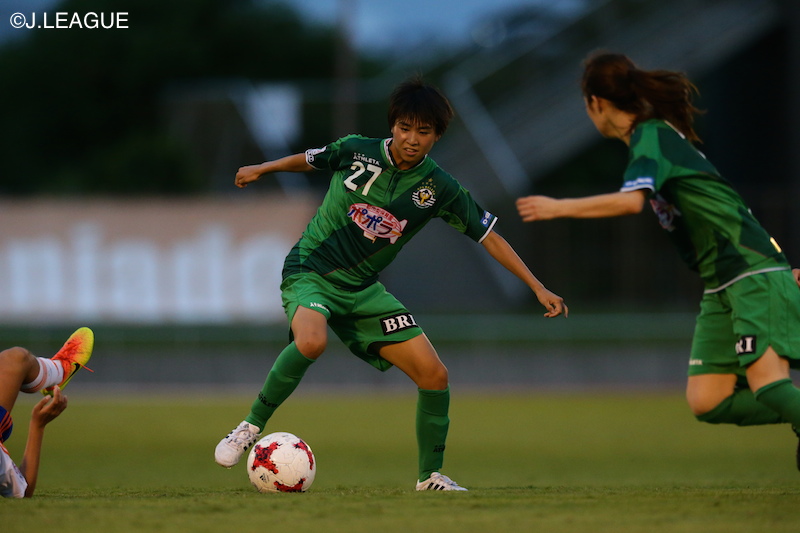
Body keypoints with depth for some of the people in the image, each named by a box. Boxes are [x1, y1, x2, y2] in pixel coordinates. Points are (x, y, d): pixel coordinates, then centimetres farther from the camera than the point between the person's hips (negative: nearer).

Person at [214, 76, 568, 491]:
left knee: (434, 375, -6)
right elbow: (310, 161, 13)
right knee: (311, 342, -38)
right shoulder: (356, 152, -9)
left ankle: (431, 475, 14)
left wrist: (538, 288, -1)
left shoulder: (439, 189, -4)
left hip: (362, 287, 4)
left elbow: (488, 236, 2)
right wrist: (261, 169, 20)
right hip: (311, 268, -4)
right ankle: (252, 426, -17)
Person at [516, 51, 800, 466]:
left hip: (754, 274, -9)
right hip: (722, 287, 9)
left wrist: (559, 208, -20)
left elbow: (631, 201, -30)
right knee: (706, 401, -3)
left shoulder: (651, 136, -11)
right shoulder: (659, 136, 19)